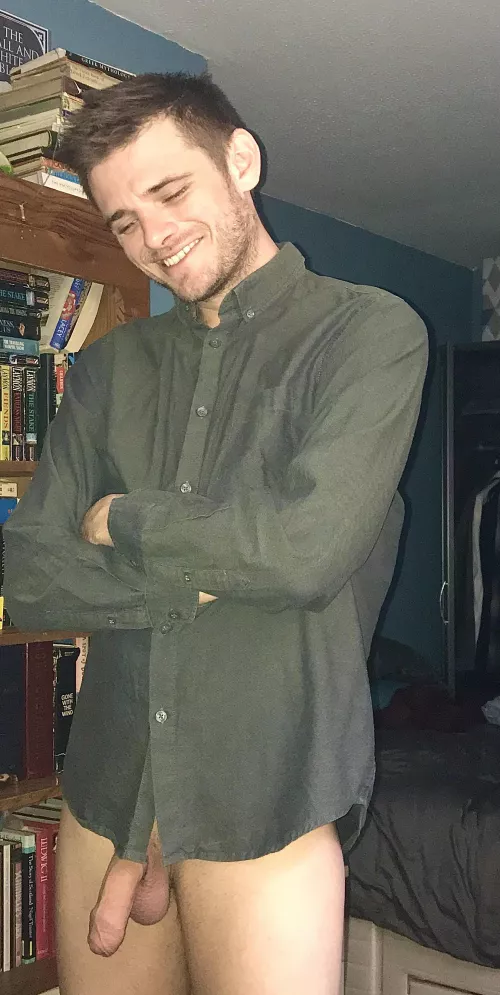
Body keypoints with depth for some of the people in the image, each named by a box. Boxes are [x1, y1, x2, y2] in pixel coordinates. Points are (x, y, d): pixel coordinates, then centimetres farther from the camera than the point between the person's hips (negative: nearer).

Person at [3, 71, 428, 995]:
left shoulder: (370, 329, -4)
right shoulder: (109, 367, 9)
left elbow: (308, 547, -18)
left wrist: (121, 523, -5)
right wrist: (214, 573, -11)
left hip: (265, 804, -4)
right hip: (103, 786, 4)